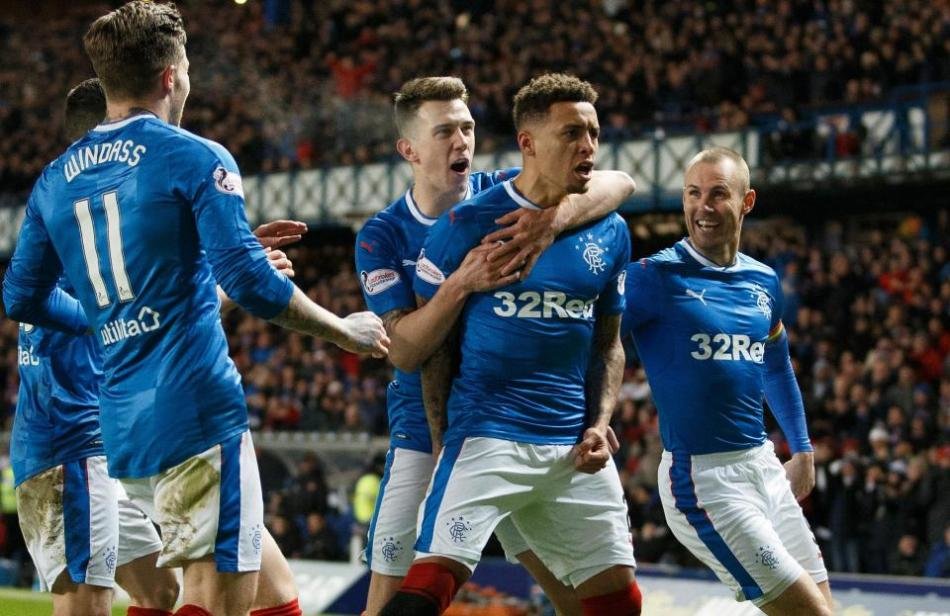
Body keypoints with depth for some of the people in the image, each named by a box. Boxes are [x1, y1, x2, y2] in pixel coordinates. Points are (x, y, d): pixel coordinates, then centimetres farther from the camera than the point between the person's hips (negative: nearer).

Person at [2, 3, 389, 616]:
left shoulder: (55, 180, 13)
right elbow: (251, 282, -13)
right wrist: (345, 331, 1)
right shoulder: (194, 158, -6)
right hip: (198, 412, -7)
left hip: (123, 426, 7)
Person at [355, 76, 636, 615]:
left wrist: (554, 218, -34)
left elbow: (620, 183, -15)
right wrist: (462, 283, -32)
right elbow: (404, 351, -17)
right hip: (427, 434, -1)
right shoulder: (382, 238, -6)